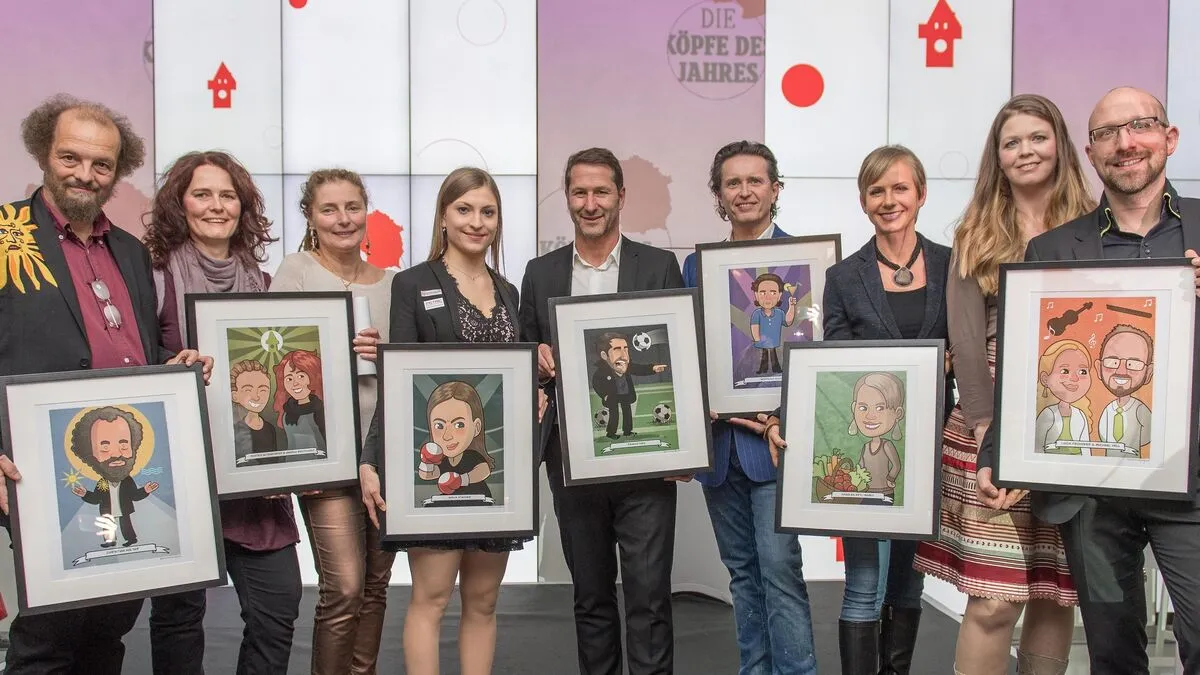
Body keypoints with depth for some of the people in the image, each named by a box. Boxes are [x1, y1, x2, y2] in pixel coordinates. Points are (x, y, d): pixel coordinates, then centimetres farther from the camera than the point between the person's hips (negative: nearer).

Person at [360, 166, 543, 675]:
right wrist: (370, 462, -16)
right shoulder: (412, 284, -2)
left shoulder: (507, 291, 14)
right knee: (431, 598, -1)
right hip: (435, 462, -5)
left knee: (482, 601, 11)